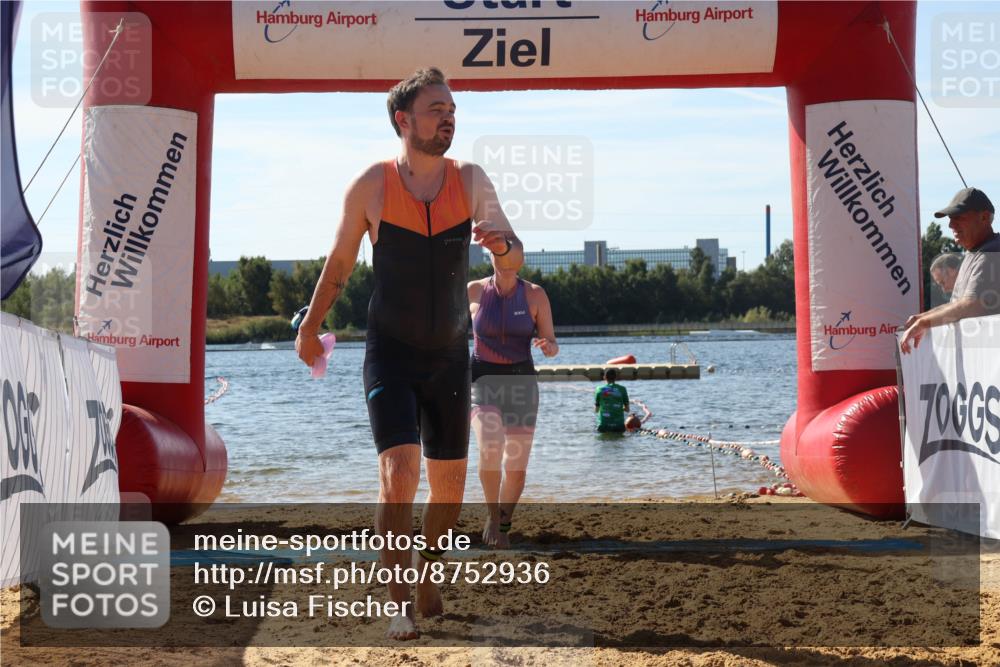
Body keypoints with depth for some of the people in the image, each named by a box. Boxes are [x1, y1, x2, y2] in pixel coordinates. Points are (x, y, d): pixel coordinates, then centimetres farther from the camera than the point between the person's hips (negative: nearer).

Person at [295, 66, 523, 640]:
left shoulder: (470, 180, -5)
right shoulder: (371, 186, -9)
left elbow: (516, 259, -10)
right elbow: (340, 263, 5)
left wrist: (499, 242, -33)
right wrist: (310, 328, 13)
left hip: (450, 356, 3)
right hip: (391, 353, -3)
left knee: (449, 485, 11)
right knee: (400, 475, -19)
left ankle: (428, 575, 37)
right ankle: (400, 603, -8)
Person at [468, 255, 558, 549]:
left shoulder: (535, 294, -3)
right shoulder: (474, 291, -3)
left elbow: (552, 344, -2)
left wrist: (548, 347, -25)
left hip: (521, 381, 1)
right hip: (483, 378, -1)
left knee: (516, 467, 1)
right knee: (490, 447, -28)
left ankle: (503, 524, 28)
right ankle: (492, 514, -7)